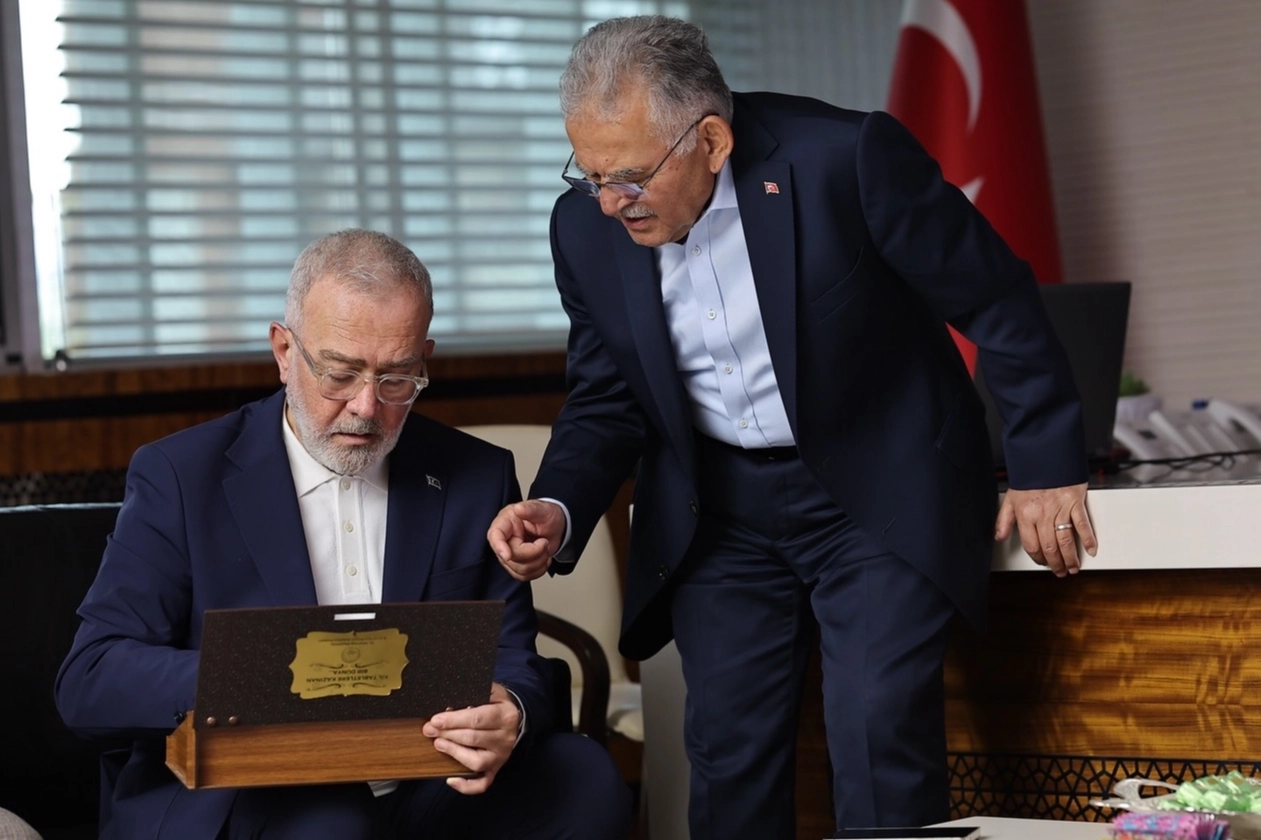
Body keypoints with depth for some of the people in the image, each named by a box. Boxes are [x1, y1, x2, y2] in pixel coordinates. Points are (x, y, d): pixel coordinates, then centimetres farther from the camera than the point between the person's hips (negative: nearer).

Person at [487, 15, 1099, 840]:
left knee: (881, 738, -13)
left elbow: (999, 302, -11)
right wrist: (556, 510, -14)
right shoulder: (588, 227, -7)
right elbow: (607, 400, 5)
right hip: (720, 514, 4)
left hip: (880, 491, -4)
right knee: (728, 751, 1)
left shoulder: (845, 159, -22)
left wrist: (1047, 468, -5)